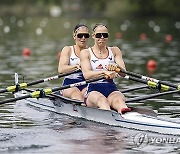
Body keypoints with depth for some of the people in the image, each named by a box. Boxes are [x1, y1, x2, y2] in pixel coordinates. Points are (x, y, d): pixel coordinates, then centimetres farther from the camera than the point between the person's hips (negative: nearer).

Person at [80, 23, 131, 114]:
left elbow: (123, 73, 1)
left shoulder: (114, 51, 18)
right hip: (93, 90, -2)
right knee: (101, 100, -39)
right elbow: (86, 75, -11)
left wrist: (115, 67, -24)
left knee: (119, 99, -36)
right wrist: (105, 72, -30)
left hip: (111, 89, 2)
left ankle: (123, 111, -73)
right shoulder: (85, 53, 9)